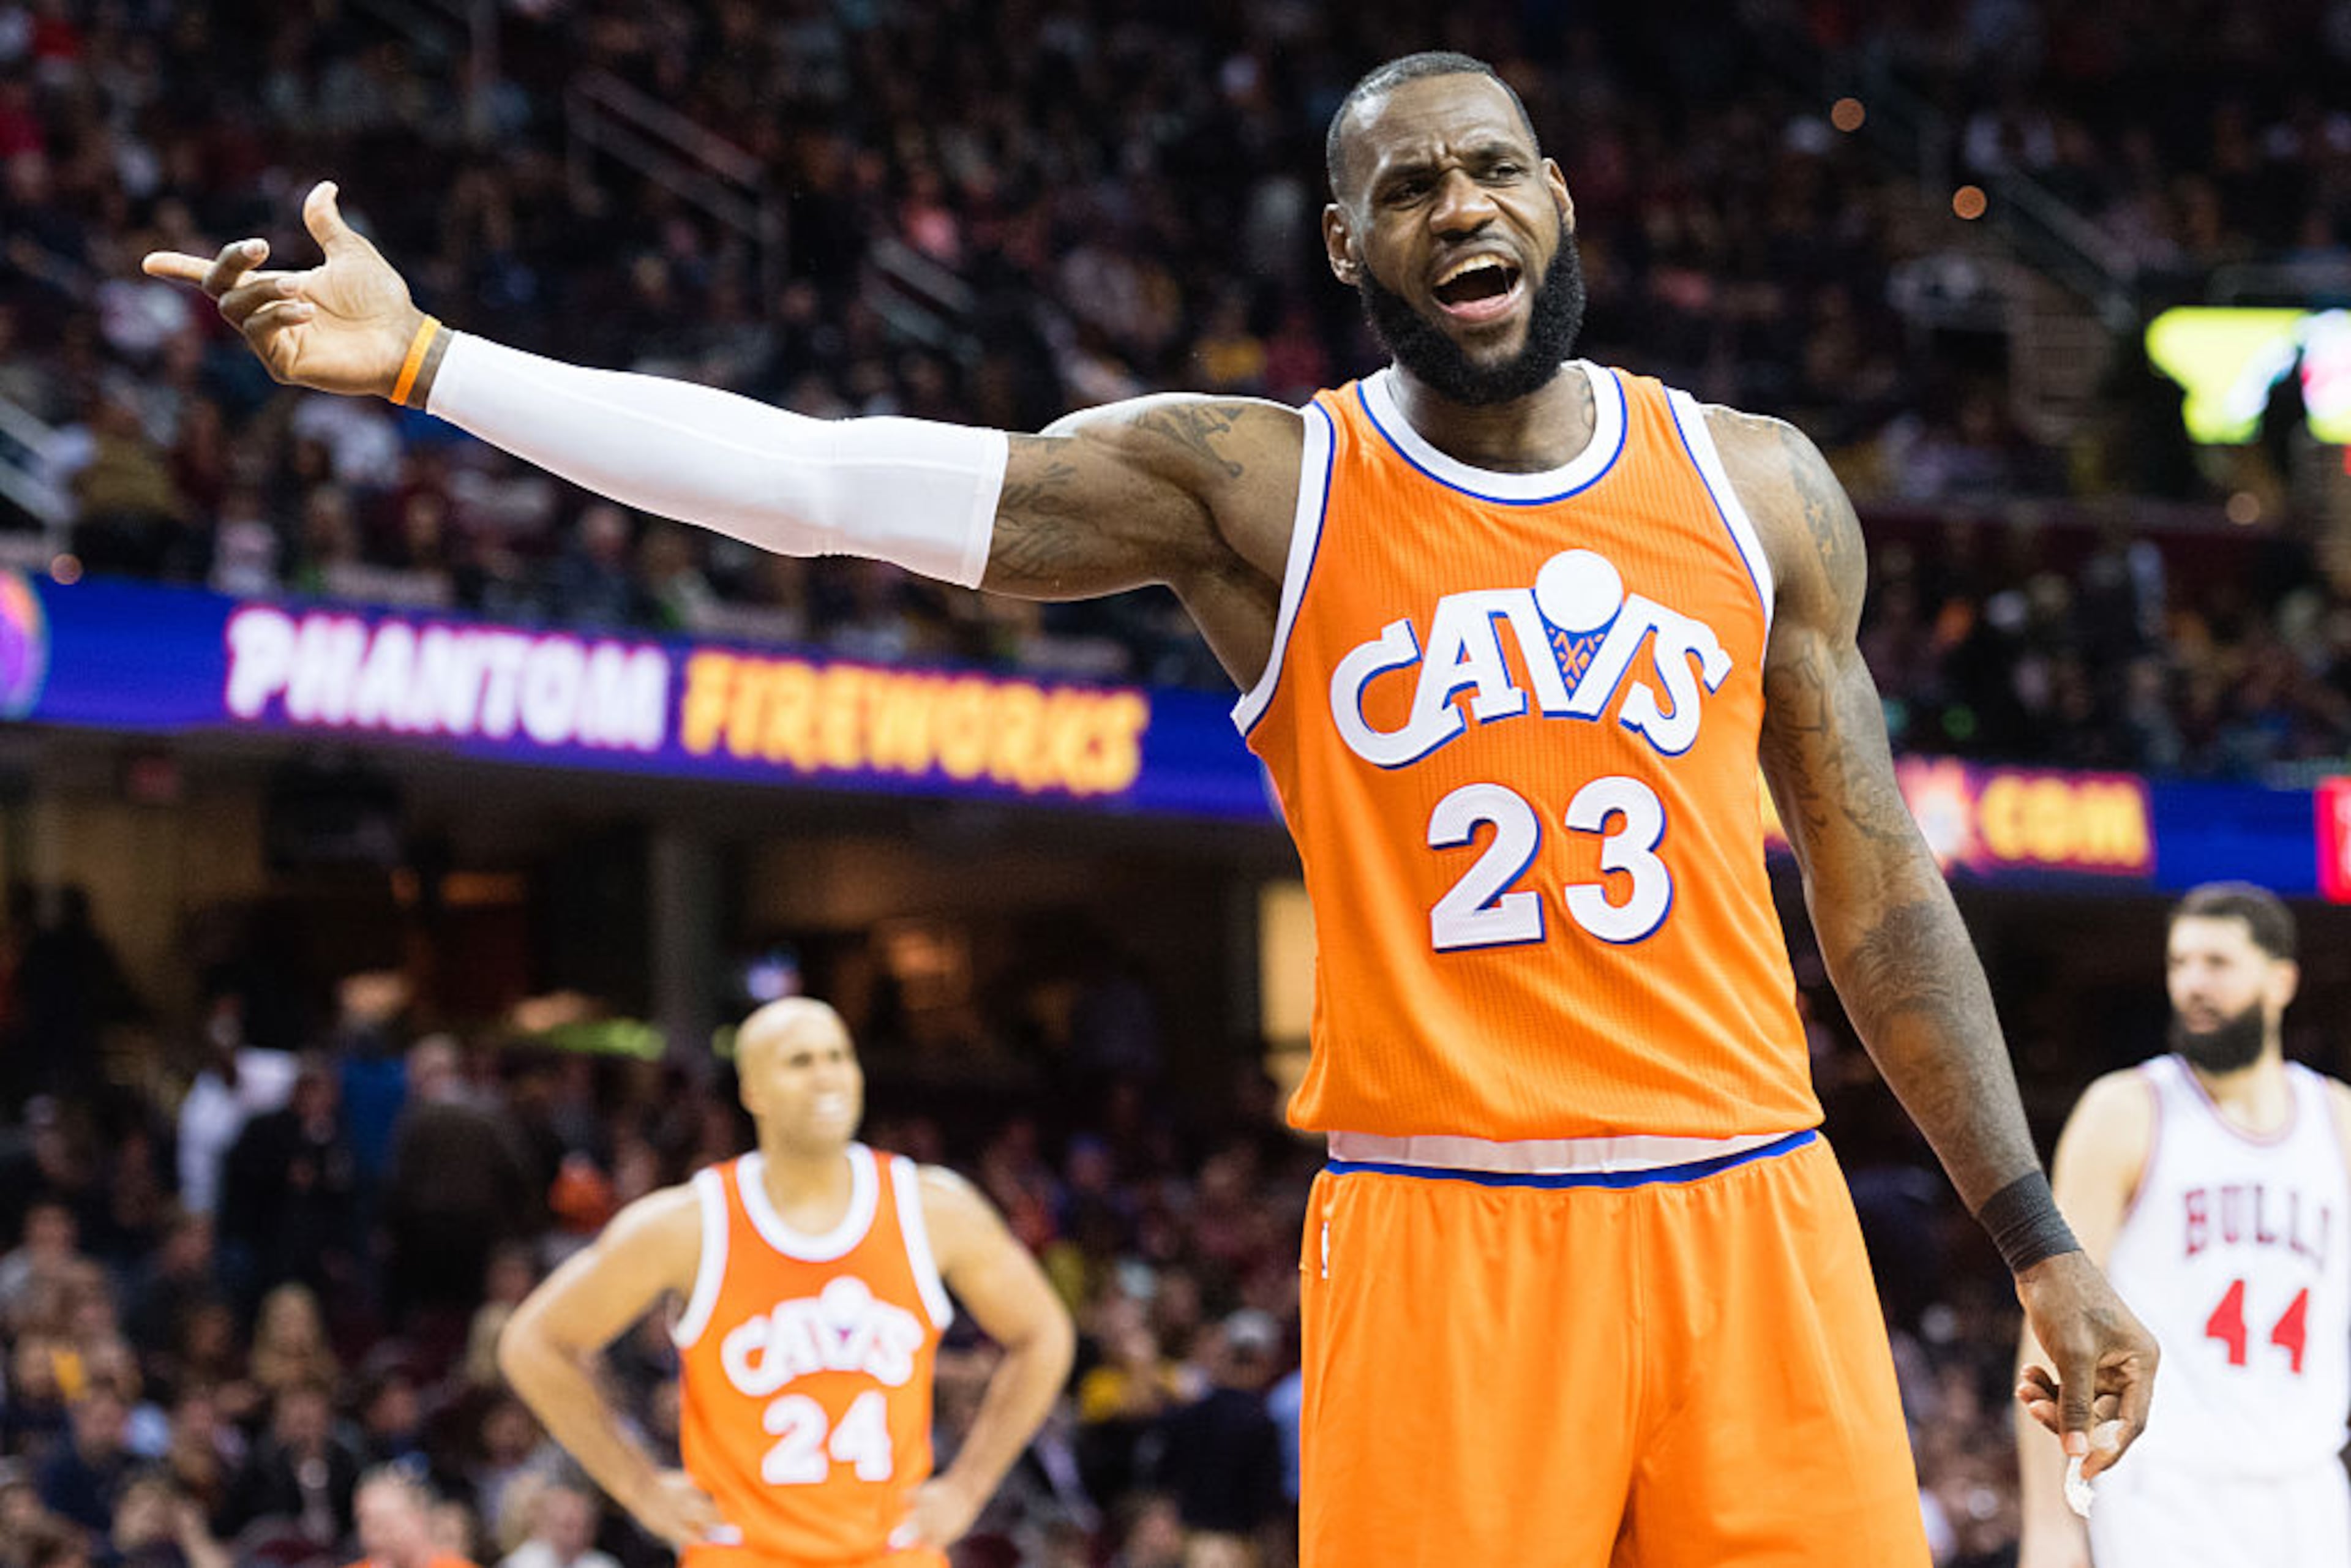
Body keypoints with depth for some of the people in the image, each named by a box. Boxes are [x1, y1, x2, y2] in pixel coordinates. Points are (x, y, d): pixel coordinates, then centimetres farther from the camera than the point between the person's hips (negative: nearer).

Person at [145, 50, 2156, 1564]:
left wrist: (2037, 1236, 11)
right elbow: (825, 479, -6)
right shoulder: (1254, 489, 0)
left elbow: (1877, 887, 14)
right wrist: (421, 359, -13)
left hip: (1747, 1214, 2)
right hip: (1441, 1236, -2)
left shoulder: (1756, 488, 8)